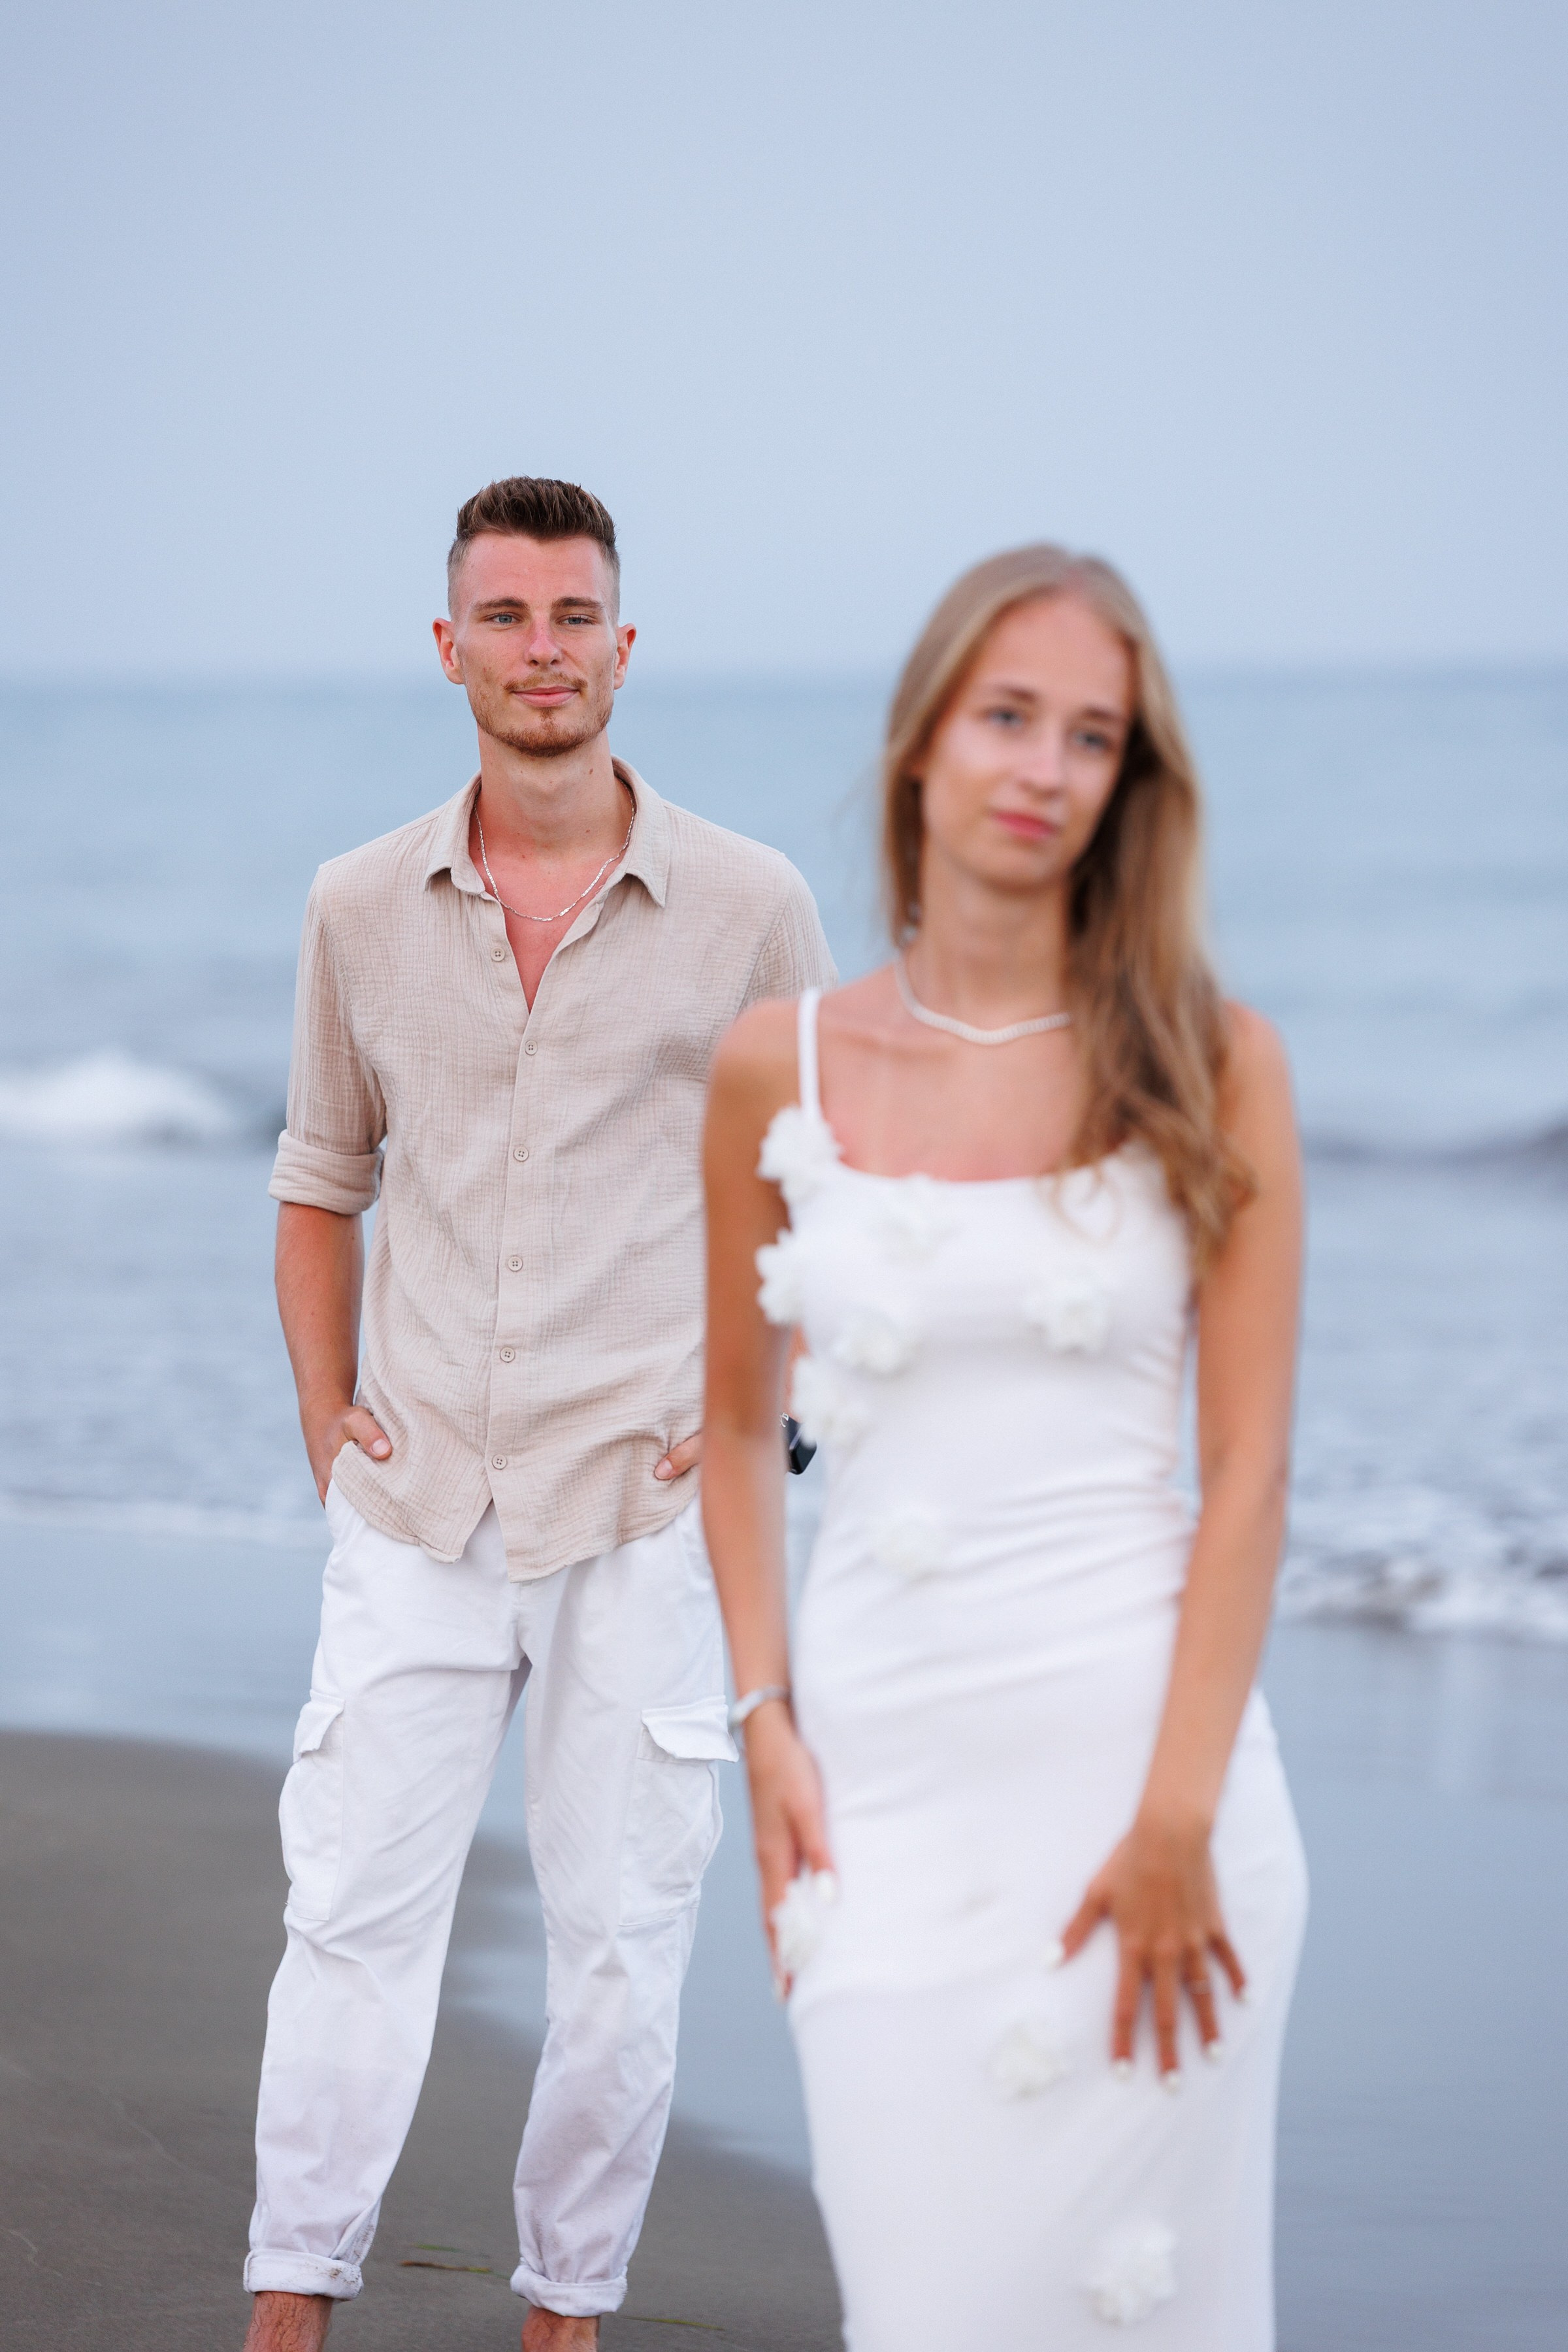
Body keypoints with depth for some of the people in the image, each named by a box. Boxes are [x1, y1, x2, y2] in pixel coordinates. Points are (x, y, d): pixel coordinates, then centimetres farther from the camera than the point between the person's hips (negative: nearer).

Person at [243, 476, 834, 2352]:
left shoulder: (744, 906, -1)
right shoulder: (361, 908, 6)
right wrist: (323, 1411, 8)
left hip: (641, 1512, -1)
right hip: (413, 1512, 1)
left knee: (621, 1945, 4)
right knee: (352, 1915, -3)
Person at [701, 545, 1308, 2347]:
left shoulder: (1208, 1067, 0)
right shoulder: (778, 1069, 5)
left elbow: (1248, 1468, -4)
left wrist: (1179, 1815, -11)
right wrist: (766, 1723, 4)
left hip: (1134, 1728, -2)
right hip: (883, 1757, 2)